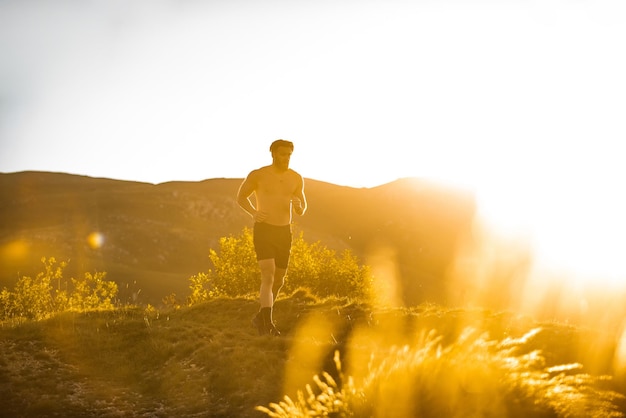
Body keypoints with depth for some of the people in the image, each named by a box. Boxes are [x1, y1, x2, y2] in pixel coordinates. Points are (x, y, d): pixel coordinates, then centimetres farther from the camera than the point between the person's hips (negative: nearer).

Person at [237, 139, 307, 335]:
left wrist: (299, 206, -11)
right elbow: (241, 196, 7)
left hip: (284, 232, 5)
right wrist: (253, 213, -11)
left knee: (279, 280, 12)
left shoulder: (296, 178, 5)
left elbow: (302, 209, 14)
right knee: (268, 276, -19)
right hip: (263, 230, -5)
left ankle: (261, 317, 33)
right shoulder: (258, 175, -6)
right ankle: (268, 324, -21)